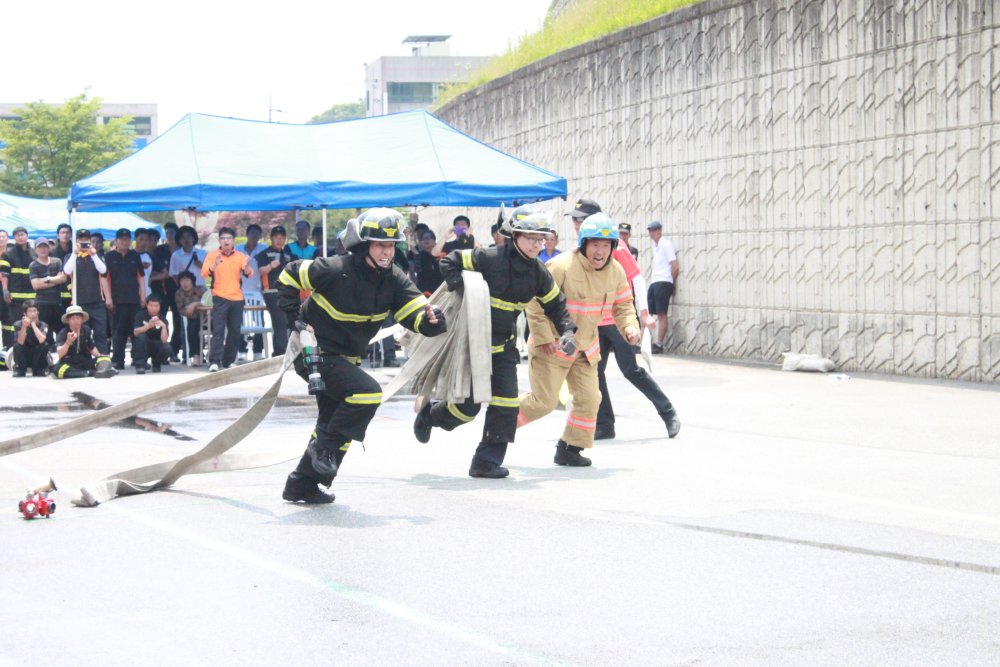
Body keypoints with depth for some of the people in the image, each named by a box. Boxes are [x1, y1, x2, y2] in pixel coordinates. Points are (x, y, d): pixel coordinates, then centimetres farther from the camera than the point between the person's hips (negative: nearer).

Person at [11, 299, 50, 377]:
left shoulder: (43, 326, -11)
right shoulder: (18, 324, -10)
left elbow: (42, 340, -31)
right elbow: (20, 342, -24)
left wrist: (33, 324, -24)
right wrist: (24, 326, -37)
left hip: (38, 359, 0)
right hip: (23, 359, 0)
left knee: (44, 345, -27)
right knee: (17, 346, -28)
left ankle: (39, 370, -7)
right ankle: (20, 370, -6)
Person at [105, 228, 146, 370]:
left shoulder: (135, 256, 13)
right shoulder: (109, 257, 4)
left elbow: (141, 276, 15)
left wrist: (143, 296, 8)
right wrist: (108, 297, -7)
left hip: (134, 300, 2)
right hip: (117, 300, -2)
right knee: (119, 332, -1)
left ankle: (137, 358, 10)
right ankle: (118, 361, 4)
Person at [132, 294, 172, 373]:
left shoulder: (163, 320, -3)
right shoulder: (141, 315, -4)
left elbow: (164, 340, -16)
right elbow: (136, 332, -20)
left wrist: (164, 327, -34)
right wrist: (148, 326, -38)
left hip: (156, 348, 1)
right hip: (141, 348, -1)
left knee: (167, 348, -30)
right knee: (141, 336, -31)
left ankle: (156, 363, 4)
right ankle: (140, 365, -26)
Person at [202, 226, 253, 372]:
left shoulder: (240, 256, 10)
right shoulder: (212, 255, 5)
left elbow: (249, 274, -1)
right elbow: (204, 273, -8)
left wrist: (246, 267, -24)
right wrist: (215, 265, -27)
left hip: (237, 298, 3)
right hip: (220, 298, -3)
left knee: (235, 331, 5)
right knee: (218, 330, -12)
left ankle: (229, 360, 13)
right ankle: (214, 361, -18)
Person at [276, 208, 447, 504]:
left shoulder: (393, 280, -6)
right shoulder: (336, 270, -23)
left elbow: (417, 318, -12)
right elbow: (290, 275, -11)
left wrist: (432, 318, -35)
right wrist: (295, 318, -15)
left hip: (344, 357, 8)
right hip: (315, 351, -8)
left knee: (335, 423, 14)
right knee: (367, 392, -25)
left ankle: (301, 486, 26)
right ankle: (325, 446, -10)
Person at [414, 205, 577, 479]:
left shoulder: (538, 273, 0)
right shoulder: (489, 258, -18)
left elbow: (555, 305, 14)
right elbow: (449, 263, -11)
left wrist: (567, 331, -1)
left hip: (504, 346, 5)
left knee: (506, 403, -7)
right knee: (468, 405, -3)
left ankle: (487, 461, 2)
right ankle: (429, 415, 30)